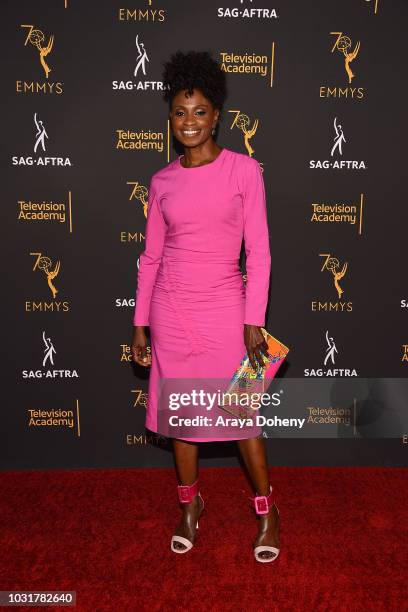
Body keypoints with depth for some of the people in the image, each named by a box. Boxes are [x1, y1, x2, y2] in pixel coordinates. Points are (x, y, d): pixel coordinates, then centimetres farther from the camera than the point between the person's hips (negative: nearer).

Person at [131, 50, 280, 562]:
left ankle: (266, 507, 27)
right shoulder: (162, 182, 5)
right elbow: (151, 256, 8)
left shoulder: (244, 170, -3)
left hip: (224, 308, -3)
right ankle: (191, 502, 34)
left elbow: (258, 251, -5)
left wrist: (254, 321, -10)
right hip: (171, 310, 3)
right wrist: (140, 324, 7)